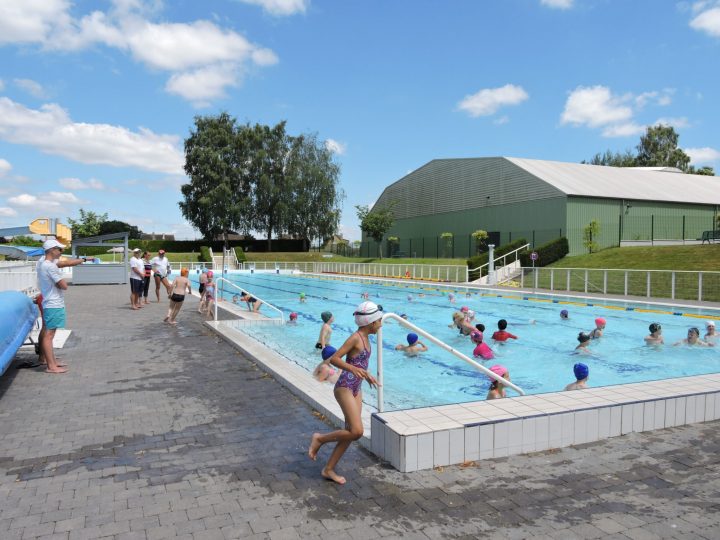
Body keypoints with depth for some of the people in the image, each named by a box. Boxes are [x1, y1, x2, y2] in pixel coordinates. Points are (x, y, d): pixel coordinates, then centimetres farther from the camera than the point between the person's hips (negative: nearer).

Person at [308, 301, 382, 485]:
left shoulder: (365, 338, 11)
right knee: (356, 432, -15)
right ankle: (319, 438, 6)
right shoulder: (355, 338, -16)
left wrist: (367, 375, 28)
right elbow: (334, 359, -22)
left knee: (351, 432, 8)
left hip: (356, 389, 9)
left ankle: (329, 469, 19)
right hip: (345, 387, -9)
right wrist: (354, 369, -33)